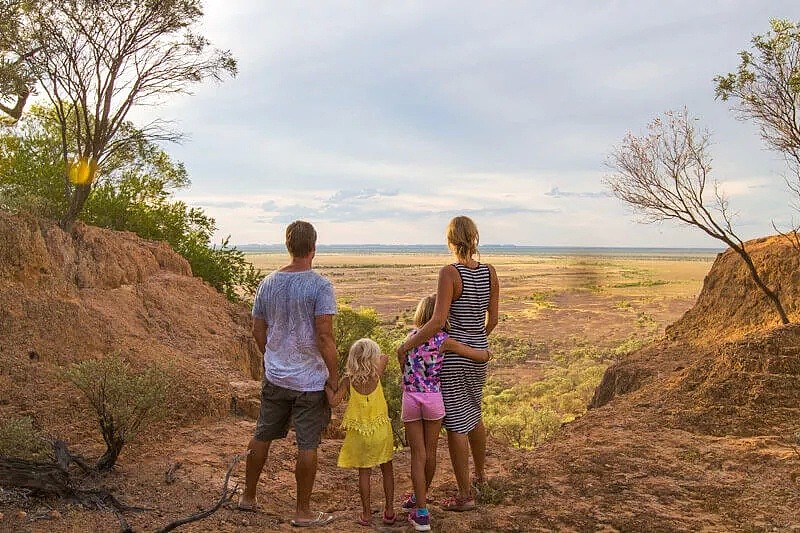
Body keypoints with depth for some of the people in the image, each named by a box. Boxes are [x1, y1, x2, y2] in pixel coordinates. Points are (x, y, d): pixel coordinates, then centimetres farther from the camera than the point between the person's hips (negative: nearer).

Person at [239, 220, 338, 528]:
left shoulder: (268, 283, 2)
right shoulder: (320, 286, -15)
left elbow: (258, 331, 8)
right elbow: (324, 336, -19)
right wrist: (334, 375, -10)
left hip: (274, 377, 5)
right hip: (310, 380, -5)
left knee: (262, 436, 19)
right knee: (307, 445, 6)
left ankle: (248, 497, 35)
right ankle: (303, 512, 18)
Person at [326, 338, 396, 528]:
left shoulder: (348, 379, -12)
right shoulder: (376, 375, -9)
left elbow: (334, 401, -19)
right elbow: (385, 357, 9)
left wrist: (326, 384, -9)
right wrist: (371, 359, 5)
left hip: (359, 433, 0)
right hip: (381, 429, 0)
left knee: (364, 472, 12)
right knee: (387, 469, 15)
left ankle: (366, 514, 17)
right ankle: (389, 511, 21)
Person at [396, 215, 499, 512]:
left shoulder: (450, 273, -17)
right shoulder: (489, 272, 1)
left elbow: (438, 321, -23)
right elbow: (492, 319, 8)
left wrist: (407, 345, -15)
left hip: (453, 352, -7)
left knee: (456, 423, 4)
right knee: (473, 415, 26)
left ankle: (465, 495, 12)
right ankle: (480, 473, 45)